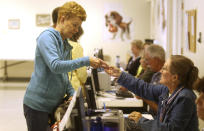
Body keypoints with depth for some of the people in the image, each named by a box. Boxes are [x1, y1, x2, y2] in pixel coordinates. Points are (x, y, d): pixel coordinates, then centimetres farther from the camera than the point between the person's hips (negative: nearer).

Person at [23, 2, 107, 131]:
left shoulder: (66, 45, 15)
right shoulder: (47, 37, -12)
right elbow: (55, 66, -26)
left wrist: (72, 93, 4)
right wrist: (86, 61, -29)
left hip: (54, 105, 8)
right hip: (38, 105, -8)